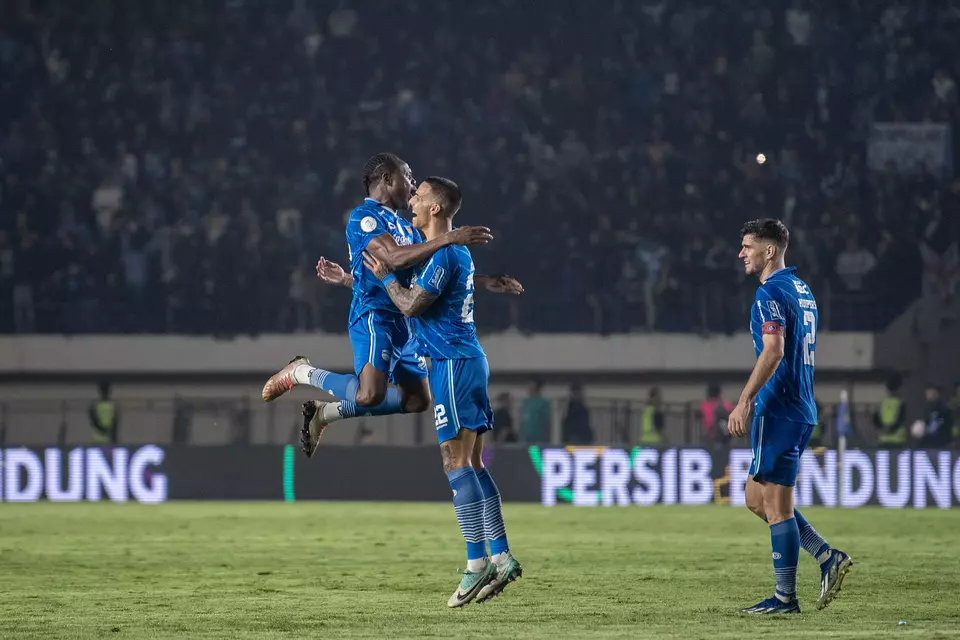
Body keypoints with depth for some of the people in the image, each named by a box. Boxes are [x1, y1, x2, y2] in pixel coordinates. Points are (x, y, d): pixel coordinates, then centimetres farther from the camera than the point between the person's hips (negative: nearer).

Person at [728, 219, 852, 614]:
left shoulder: (771, 292, -13)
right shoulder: (801, 290, 17)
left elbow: (774, 350, -24)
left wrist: (745, 401, -23)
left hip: (778, 411, -10)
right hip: (800, 409, 10)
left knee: (776, 504, -4)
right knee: (757, 497, 15)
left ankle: (785, 598, -2)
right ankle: (828, 558, 7)